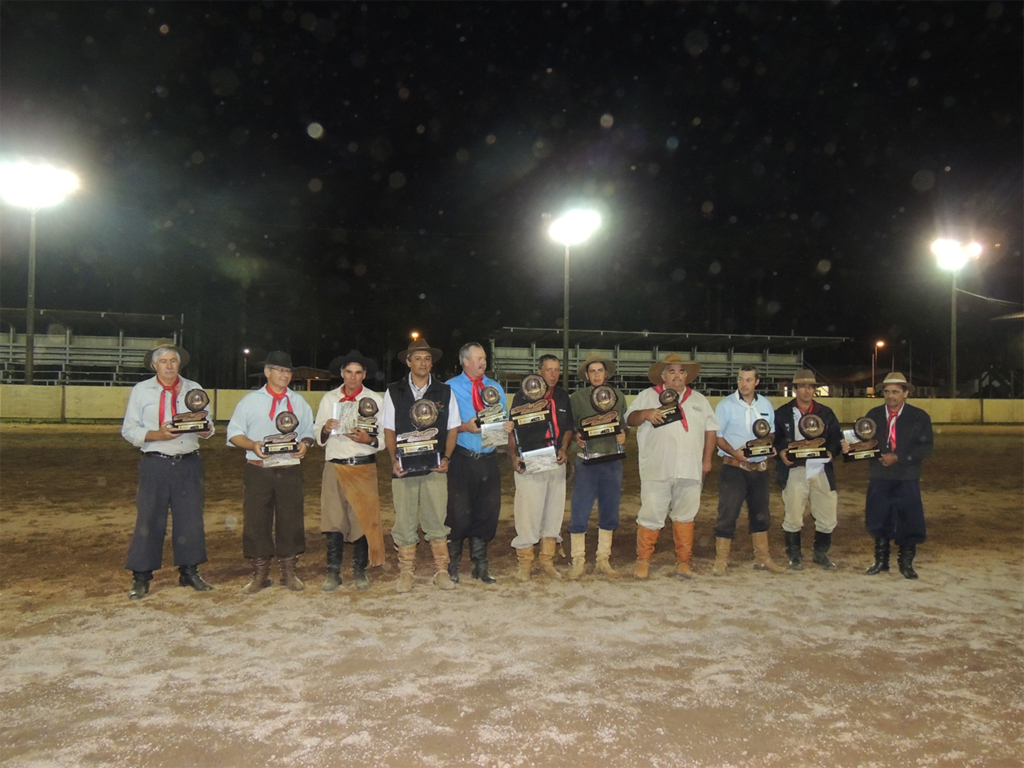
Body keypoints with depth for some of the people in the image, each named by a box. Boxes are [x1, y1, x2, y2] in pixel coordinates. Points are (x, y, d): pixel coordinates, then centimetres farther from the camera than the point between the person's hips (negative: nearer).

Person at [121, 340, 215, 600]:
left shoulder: (194, 389, 11)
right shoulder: (141, 390, 4)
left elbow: (208, 426, 9)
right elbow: (128, 429, -1)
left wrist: (206, 430, -15)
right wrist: (157, 435, -17)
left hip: (189, 464, 3)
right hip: (155, 464, -2)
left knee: (190, 518, 7)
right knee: (149, 520, 0)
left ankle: (189, 572, 19)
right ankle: (141, 577, 10)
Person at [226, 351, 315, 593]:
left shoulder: (299, 402, 12)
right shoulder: (250, 400, 6)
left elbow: (308, 433, 13)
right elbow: (234, 433, 4)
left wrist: (304, 444, -10)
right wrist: (252, 445, -14)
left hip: (290, 470, 1)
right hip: (258, 470, -1)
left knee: (291, 520, 4)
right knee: (256, 521, 2)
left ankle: (289, 571, 18)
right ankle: (260, 573, 16)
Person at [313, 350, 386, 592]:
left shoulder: (376, 399, 5)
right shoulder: (329, 399, 11)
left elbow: (386, 437, 2)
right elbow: (317, 436, 9)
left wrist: (369, 439, -17)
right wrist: (325, 430, -12)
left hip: (364, 467, -1)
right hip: (335, 466, 1)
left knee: (363, 519, 1)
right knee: (333, 518, 1)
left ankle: (359, 571, 14)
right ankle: (333, 571, 12)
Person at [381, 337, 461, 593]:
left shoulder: (444, 392, 8)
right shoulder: (394, 392, 7)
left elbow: (452, 428, 8)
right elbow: (389, 430, 7)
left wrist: (446, 458, -4)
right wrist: (394, 459, -6)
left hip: (434, 467, 0)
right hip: (404, 467, 0)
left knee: (437, 520, 1)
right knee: (404, 522, 4)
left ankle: (441, 571, 12)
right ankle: (406, 572, 16)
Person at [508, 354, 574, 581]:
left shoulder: (562, 397, 11)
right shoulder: (523, 395, -3)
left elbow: (568, 427, 17)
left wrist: (564, 448, 0)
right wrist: (514, 456, -16)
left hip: (556, 462, 5)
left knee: (554, 512, 9)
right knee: (527, 513, -5)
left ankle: (548, 562, 22)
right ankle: (525, 564, 7)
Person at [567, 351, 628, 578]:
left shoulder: (618, 397, 10)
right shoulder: (577, 398, 2)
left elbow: (624, 426, 15)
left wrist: (623, 436, -5)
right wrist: (577, 438, -15)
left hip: (612, 461, 3)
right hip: (586, 461, -3)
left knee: (609, 513, 9)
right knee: (579, 512, -5)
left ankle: (603, 560, 21)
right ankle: (578, 561, 8)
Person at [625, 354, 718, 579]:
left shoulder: (699, 400, 16)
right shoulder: (648, 396, 7)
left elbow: (710, 430, 16)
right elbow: (629, 419, 2)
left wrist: (706, 460, 8)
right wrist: (645, 414, -19)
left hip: (690, 470, 3)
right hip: (656, 470, -3)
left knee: (685, 516, 9)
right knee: (650, 516, -1)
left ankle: (683, 561, 19)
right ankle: (643, 561, 11)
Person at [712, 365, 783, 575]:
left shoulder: (765, 405, 8)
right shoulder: (726, 405, -6)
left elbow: (771, 432, 17)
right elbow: (716, 435, -7)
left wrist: (770, 446, -5)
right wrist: (734, 452, -21)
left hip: (759, 467, 5)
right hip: (734, 467, -5)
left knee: (760, 513, 13)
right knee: (728, 513, -6)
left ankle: (762, 558, 25)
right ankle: (721, 560, 1)